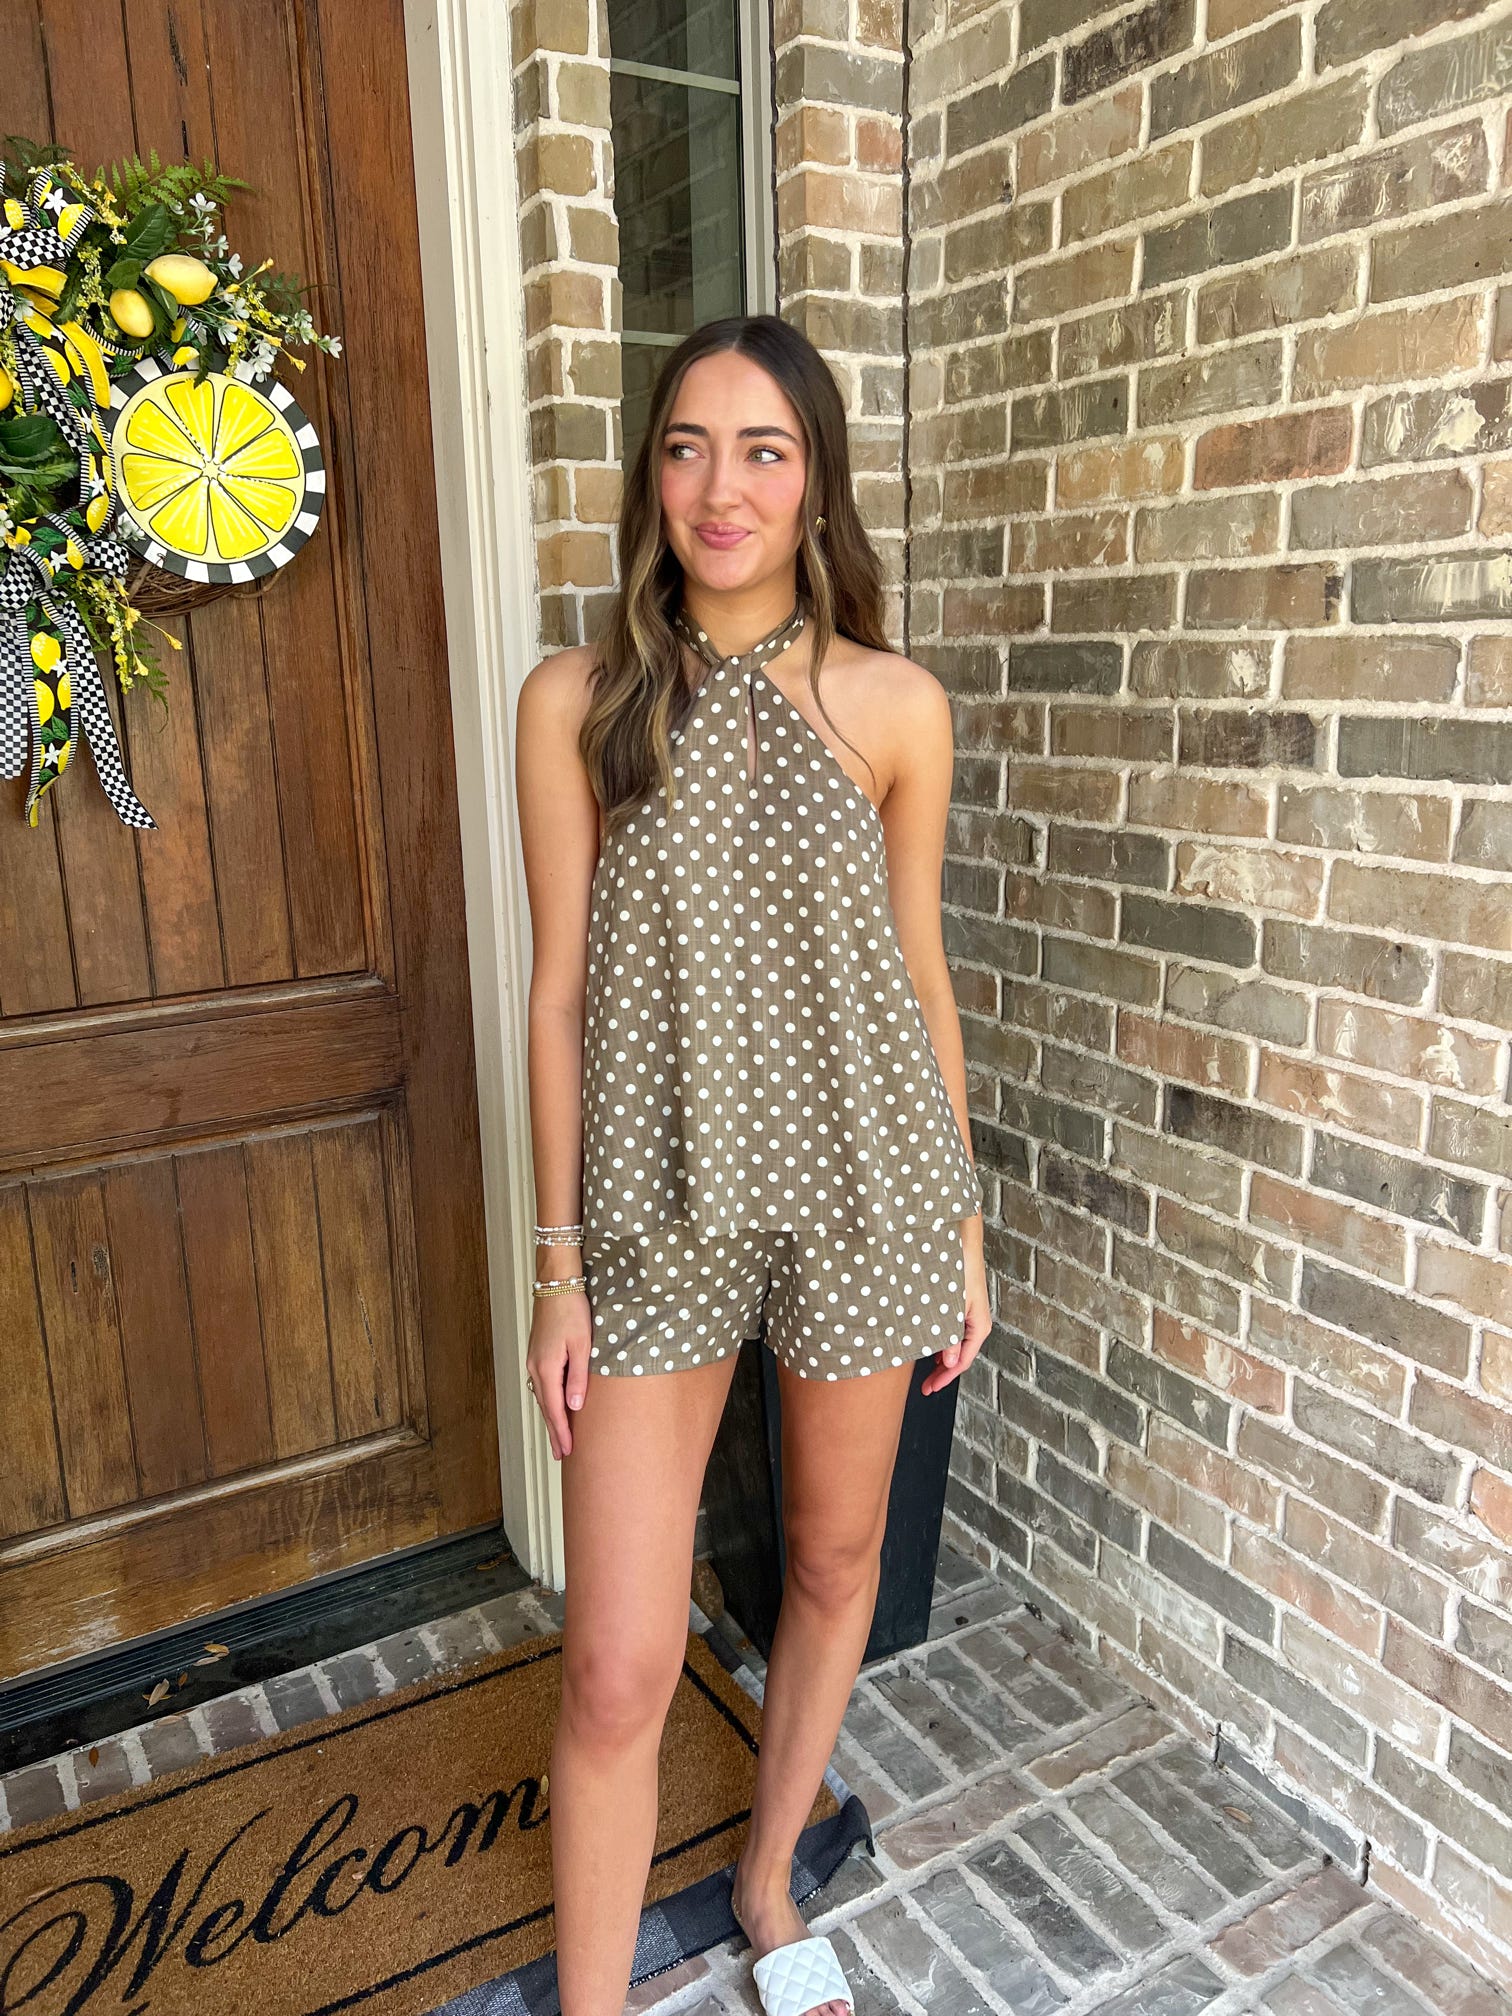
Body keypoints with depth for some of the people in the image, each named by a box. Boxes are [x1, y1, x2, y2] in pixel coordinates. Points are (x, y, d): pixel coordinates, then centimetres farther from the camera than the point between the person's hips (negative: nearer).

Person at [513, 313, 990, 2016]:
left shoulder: (892, 704, -2)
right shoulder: (575, 701, -3)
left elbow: (917, 971, 5)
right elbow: (561, 992, -1)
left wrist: (964, 1226, 7)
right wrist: (559, 1263, -1)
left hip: (862, 1187, 2)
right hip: (659, 1203, -1)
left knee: (835, 1560, 19)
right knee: (617, 1669, 1)